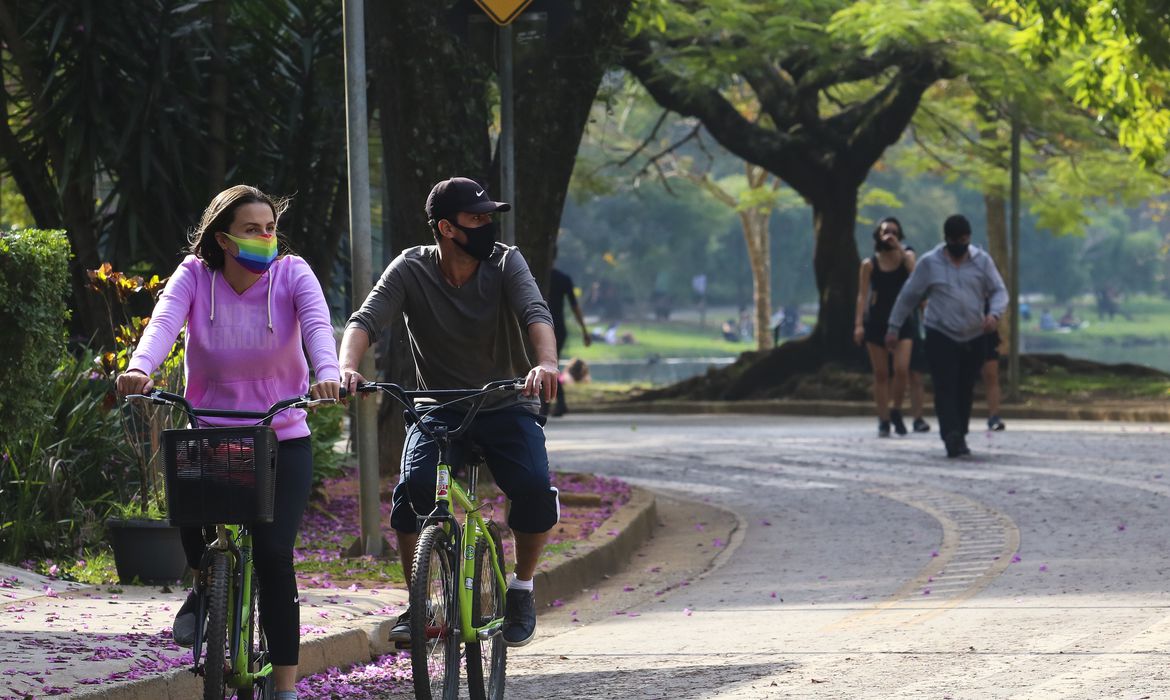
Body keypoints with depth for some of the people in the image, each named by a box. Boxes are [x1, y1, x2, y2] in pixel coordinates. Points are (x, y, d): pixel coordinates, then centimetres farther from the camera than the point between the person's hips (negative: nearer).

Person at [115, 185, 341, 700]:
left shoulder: (291, 274, -8)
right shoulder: (195, 276, -8)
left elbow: (317, 324, -26)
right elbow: (164, 322, -26)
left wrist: (327, 374, -49)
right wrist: (140, 368, -48)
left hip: (283, 440, -1)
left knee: (273, 553, -15)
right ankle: (204, 585, 5)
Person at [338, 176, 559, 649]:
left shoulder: (505, 263, -8)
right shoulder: (411, 270, -8)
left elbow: (535, 313, -25)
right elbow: (366, 321, -19)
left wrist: (546, 363, -47)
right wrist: (347, 368, -42)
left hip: (507, 407, 0)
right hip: (439, 409, 0)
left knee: (535, 489, -28)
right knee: (413, 486, -29)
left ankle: (522, 588, 1)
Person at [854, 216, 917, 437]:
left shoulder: (906, 257, 4)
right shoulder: (869, 264, 2)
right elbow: (862, 295, -1)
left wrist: (899, 248, -17)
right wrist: (859, 324, -10)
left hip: (902, 321, 0)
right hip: (877, 321, 0)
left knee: (901, 369, -14)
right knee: (880, 374, 1)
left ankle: (896, 411, 7)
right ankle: (883, 420, 8)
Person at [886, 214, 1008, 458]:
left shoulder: (982, 261, 4)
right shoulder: (929, 263, -1)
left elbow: (999, 291, 4)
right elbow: (908, 296, 6)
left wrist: (994, 314, -17)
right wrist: (894, 327, 6)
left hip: (974, 338, 2)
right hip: (941, 337, -2)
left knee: (965, 390, 6)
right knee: (945, 389, -14)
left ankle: (960, 437, 17)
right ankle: (952, 439, -22)